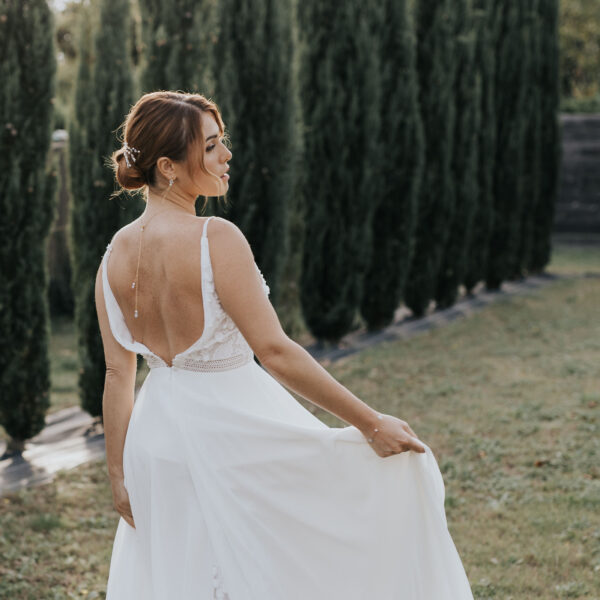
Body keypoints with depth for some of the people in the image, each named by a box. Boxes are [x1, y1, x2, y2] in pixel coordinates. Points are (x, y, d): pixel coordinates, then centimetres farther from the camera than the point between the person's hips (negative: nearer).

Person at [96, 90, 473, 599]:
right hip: (235, 432, -7)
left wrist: (119, 473, 12)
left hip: (157, 440, 7)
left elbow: (118, 375, 3)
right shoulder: (215, 239, -22)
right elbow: (275, 351, -23)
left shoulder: (115, 256, -2)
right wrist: (370, 423, -18)